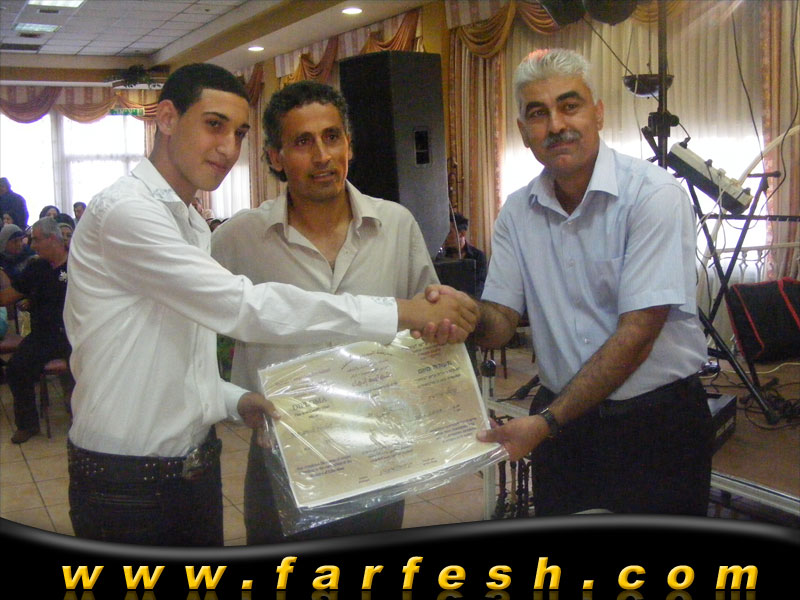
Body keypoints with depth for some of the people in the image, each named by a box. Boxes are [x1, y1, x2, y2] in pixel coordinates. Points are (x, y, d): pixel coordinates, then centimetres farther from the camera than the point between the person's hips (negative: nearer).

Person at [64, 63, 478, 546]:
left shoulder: (193, 225, 12)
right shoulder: (126, 211, -18)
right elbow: (244, 308, -27)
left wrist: (234, 401, -5)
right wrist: (400, 313, -26)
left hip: (196, 466, 8)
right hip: (126, 482, -8)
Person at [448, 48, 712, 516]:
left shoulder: (654, 195, -15)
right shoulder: (518, 212, 3)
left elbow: (637, 334, -20)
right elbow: (500, 324, 1)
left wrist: (545, 423, -23)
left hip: (657, 422, -4)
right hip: (563, 416, 4)